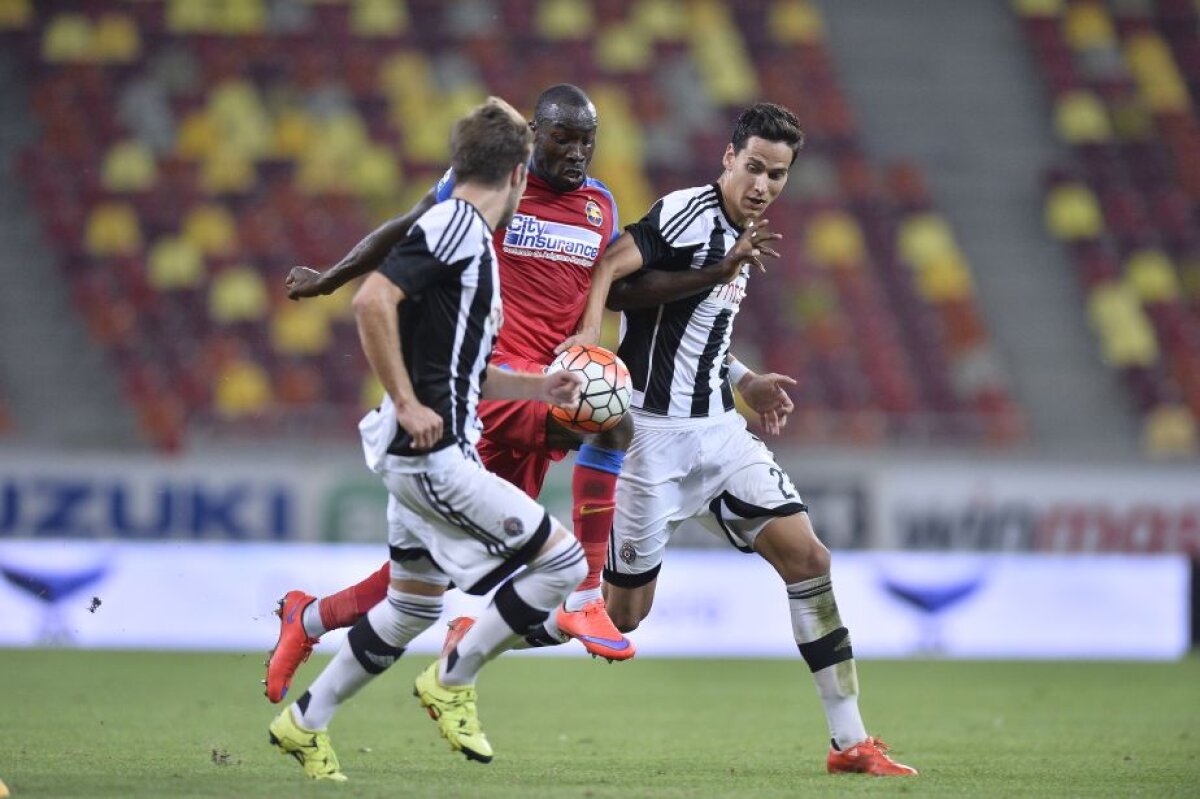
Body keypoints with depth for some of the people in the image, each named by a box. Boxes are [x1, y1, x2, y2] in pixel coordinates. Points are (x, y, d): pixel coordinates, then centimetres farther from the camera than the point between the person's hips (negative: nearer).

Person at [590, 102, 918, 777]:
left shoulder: (745, 236, 14)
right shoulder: (686, 214, -14)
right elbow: (605, 281, -26)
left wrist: (745, 382, 15)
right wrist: (715, 274, -27)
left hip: (717, 430, 8)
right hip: (653, 434, -8)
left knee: (808, 556, -4)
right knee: (624, 612, -3)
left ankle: (851, 740, -1)